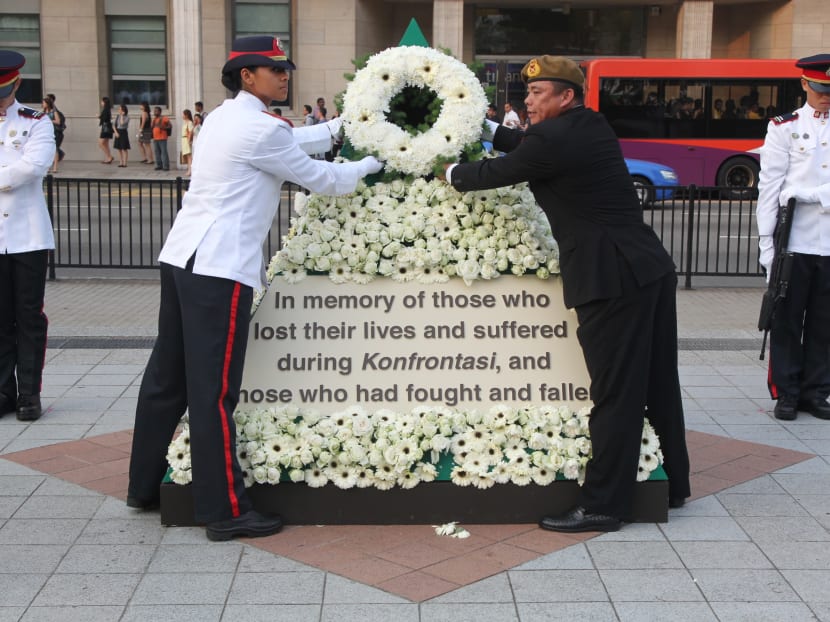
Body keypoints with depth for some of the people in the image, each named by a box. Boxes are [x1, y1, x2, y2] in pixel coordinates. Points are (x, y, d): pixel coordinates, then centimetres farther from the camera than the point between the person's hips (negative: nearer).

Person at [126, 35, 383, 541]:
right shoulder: (260, 128, -10)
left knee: (169, 377, 15)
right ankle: (226, 511, -1)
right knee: (214, 389, -7)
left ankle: (145, 485, 26)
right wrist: (371, 164, 14)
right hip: (219, 266, -10)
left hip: (184, 256, 10)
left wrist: (341, 126, 28)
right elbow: (319, 178, -1)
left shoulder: (223, 118, 18)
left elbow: (291, 142, 28)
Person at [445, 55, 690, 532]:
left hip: (614, 279, -9)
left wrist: (454, 174, 19)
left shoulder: (553, 139, -13)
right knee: (658, 383, 18)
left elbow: (498, 173, 1)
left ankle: (603, 505, 5)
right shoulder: (592, 125, 13)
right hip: (653, 268, 9)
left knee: (616, 394, -3)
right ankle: (672, 483, 31)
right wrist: (487, 129, 31)